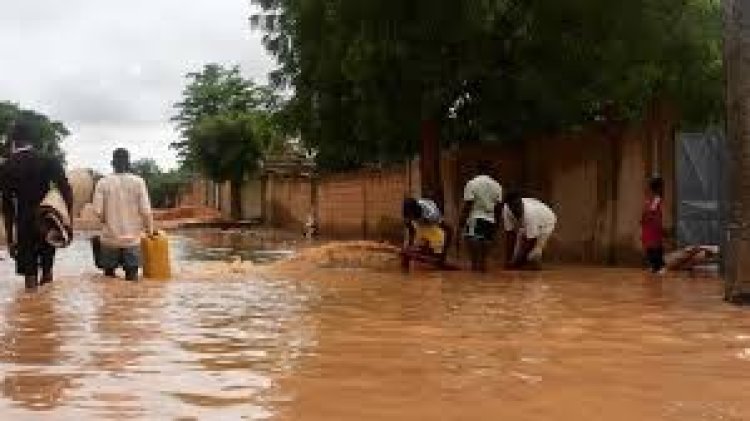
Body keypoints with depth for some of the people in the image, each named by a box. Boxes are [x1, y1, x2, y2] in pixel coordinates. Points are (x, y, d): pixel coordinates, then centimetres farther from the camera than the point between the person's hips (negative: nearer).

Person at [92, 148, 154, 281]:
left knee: (109, 275, 12)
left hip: (110, 238, 1)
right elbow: (146, 210, -8)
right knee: (132, 276, 7)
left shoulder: (103, 183, -4)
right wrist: (150, 229, 7)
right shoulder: (138, 182, -5)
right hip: (132, 238, -1)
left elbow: (97, 210, -7)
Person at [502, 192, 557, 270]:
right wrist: (508, 258, -23)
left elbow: (531, 241, -36)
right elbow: (510, 234, -21)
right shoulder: (506, 209, -28)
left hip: (546, 222, -5)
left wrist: (520, 260, -32)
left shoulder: (530, 212, -42)